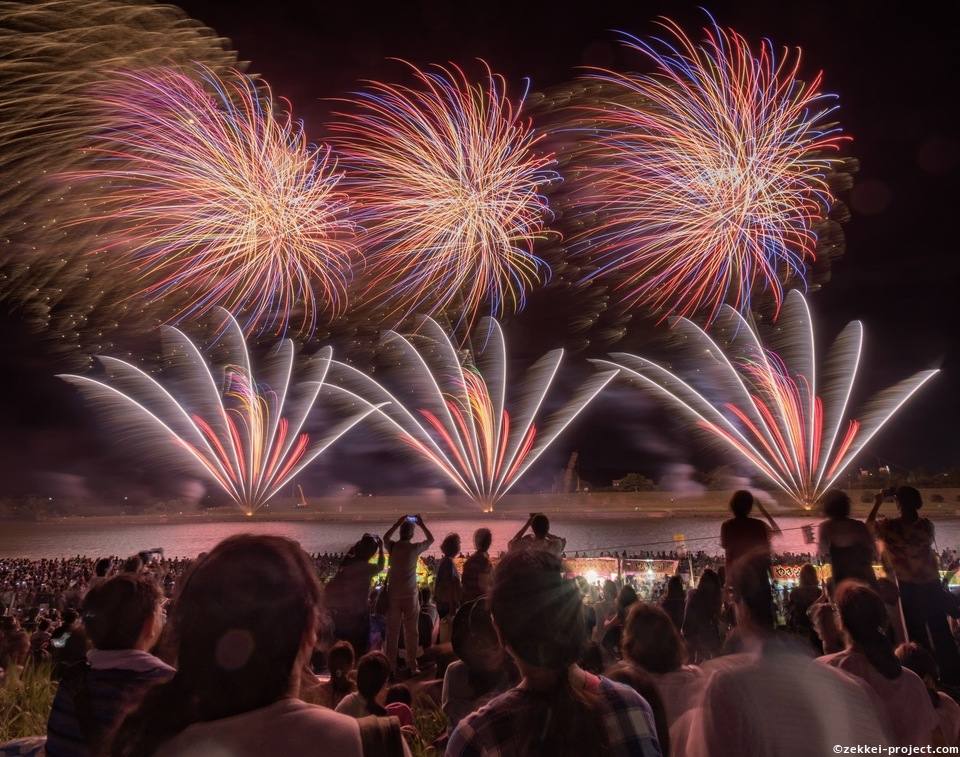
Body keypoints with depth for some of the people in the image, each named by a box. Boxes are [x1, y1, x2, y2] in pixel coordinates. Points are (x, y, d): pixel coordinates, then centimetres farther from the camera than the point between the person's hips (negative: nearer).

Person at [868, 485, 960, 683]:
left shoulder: (889, 526, -11)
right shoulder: (926, 525, -4)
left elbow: (869, 524, 8)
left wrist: (878, 502, 13)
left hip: (909, 589, -2)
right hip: (931, 585, 2)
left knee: (918, 636, 7)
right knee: (941, 633, 11)